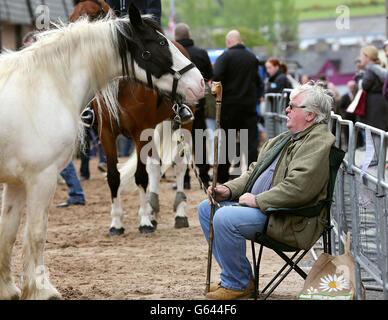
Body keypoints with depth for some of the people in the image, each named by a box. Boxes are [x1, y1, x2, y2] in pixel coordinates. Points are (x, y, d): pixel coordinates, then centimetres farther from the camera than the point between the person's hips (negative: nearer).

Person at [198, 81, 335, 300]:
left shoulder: (319, 143, -16)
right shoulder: (287, 138, 19)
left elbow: (298, 188, -28)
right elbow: (256, 171, 24)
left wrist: (257, 200, -20)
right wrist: (229, 190, 7)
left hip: (291, 223, -11)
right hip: (261, 206, 11)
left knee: (225, 218, -28)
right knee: (206, 208, 10)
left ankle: (238, 284, -10)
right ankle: (234, 275, 12)